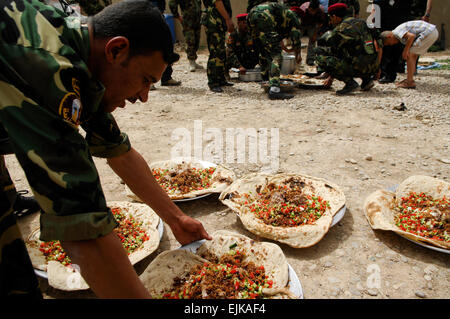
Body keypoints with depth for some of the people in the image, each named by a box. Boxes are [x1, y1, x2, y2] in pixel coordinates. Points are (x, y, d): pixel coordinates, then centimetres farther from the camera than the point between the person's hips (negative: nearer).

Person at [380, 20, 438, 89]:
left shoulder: (397, 32, -6)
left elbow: (412, 36, -25)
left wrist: (405, 51, -13)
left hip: (428, 33, -10)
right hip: (434, 32, 10)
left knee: (409, 55, -5)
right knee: (413, 55, 18)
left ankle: (410, 82, -3)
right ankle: (409, 79, 23)